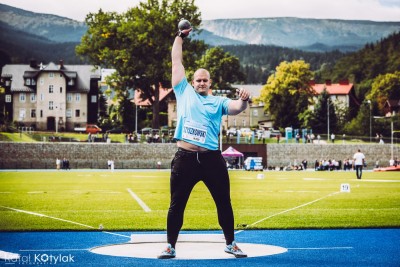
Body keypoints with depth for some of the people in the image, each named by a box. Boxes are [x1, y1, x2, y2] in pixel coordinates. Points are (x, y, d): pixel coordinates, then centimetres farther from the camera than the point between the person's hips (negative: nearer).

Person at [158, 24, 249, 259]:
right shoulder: (184, 92, 10)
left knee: (224, 203, 7)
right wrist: (180, 37, 15)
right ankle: (171, 246, 16)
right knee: (177, 205, 5)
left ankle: (231, 244, 22)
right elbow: (177, 61, 13)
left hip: (212, 159, 0)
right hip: (185, 158, 0)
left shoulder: (218, 102, 9)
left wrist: (244, 101, -31)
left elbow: (236, 108, -9)